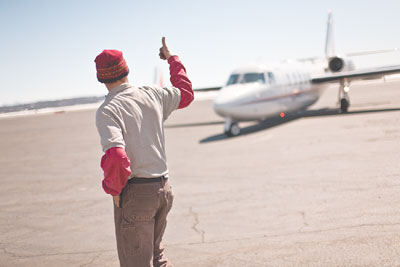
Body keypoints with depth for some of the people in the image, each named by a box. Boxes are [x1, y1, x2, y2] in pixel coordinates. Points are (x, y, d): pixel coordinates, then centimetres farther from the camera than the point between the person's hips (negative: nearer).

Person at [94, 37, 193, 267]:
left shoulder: (108, 110, -14)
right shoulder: (153, 95, 5)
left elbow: (115, 156, -27)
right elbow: (185, 93, 26)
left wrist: (114, 190, -10)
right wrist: (172, 59, 37)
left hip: (134, 193, -6)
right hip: (163, 187, 7)